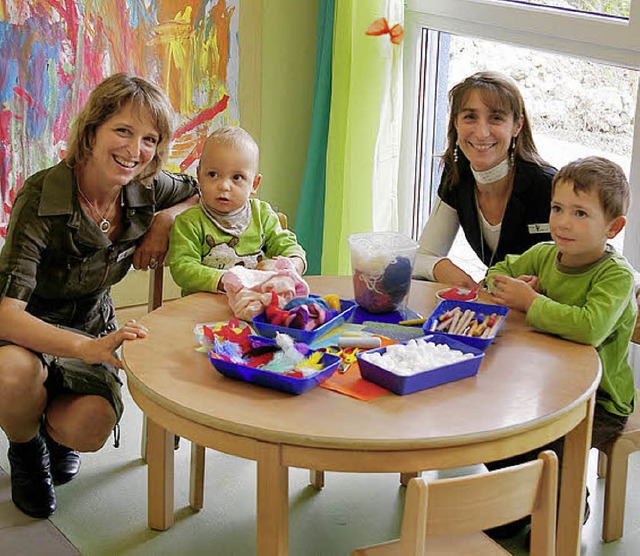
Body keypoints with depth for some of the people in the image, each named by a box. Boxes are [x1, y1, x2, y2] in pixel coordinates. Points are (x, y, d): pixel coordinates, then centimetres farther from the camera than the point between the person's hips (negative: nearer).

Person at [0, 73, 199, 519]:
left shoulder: (146, 189, -12)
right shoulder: (41, 197, -26)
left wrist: (167, 218, -12)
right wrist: (86, 348, -49)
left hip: (92, 328, 3)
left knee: (89, 429, -26)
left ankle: (54, 429, 15)